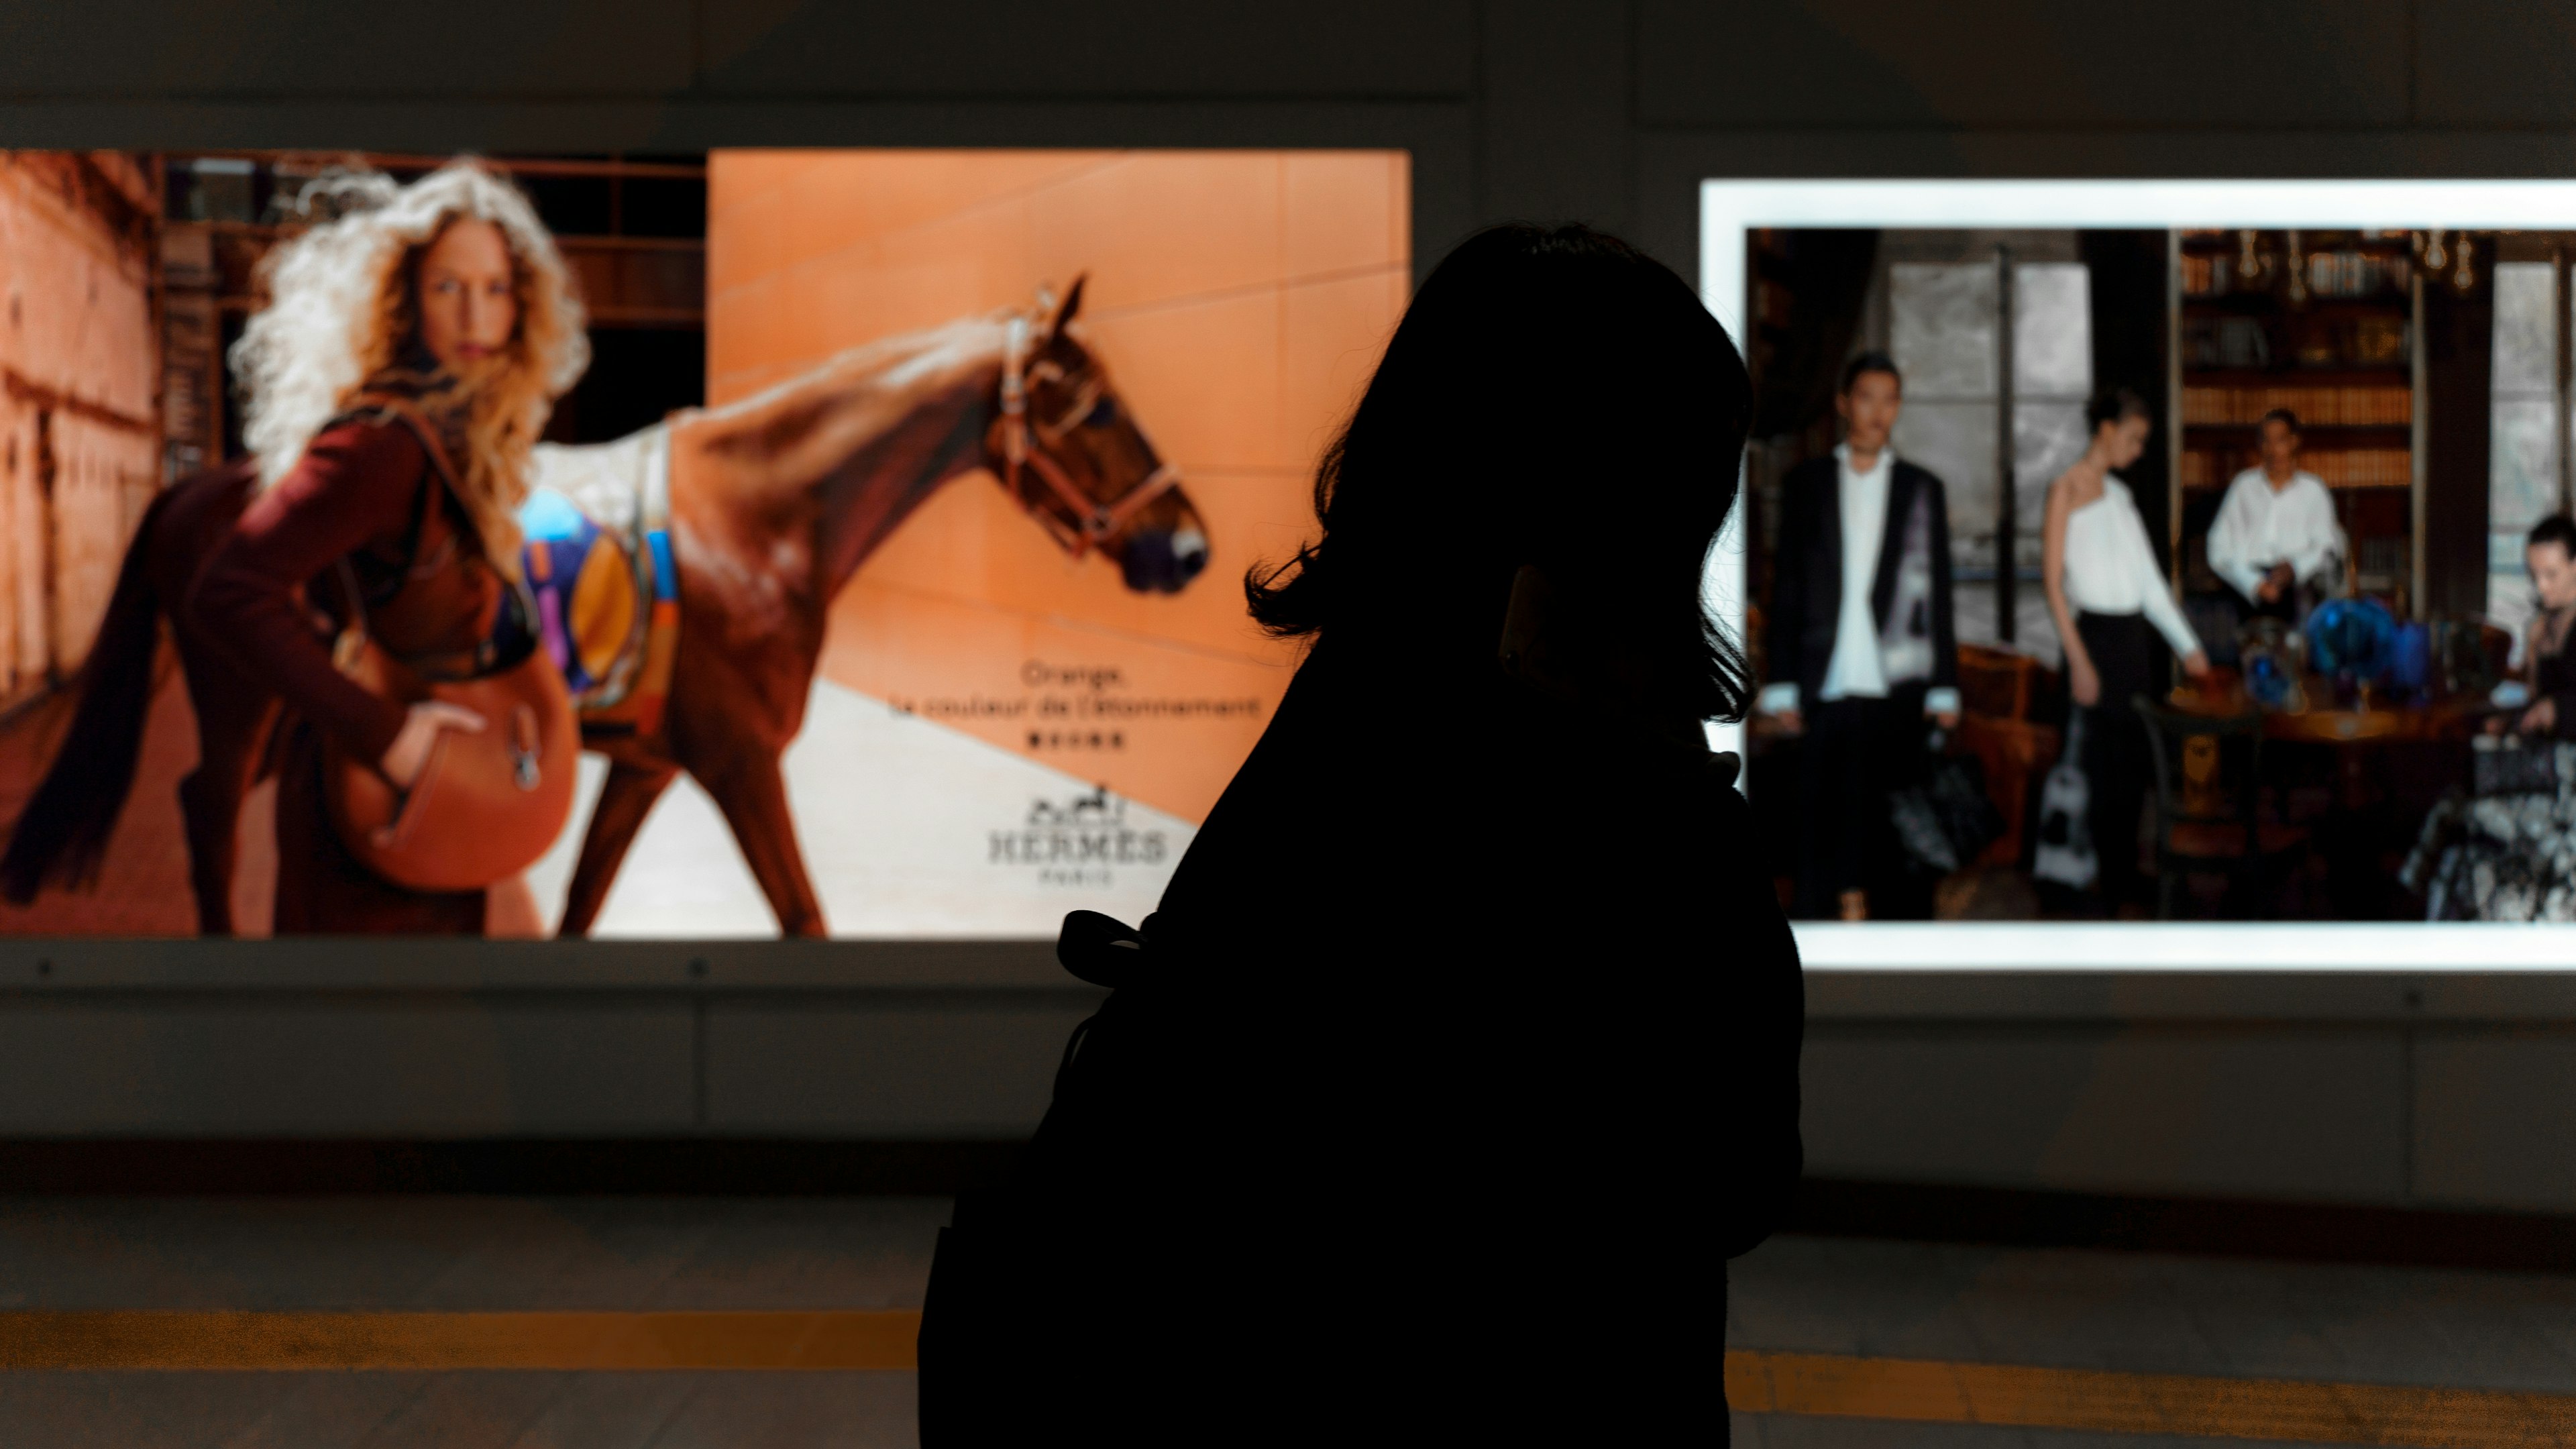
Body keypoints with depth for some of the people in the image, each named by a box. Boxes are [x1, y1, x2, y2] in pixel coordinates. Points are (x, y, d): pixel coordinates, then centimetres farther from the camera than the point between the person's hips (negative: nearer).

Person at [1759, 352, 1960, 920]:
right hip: (1826, 686, 0)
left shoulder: (1922, 489, 10)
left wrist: (1944, 689, 3)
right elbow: (1786, 589, 8)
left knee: (1893, 825, 0)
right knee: (1822, 817, -1)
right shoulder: (1805, 483, 9)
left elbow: (1937, 593, 9)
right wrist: (1782, 686, 2)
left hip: (1898, 688, 0)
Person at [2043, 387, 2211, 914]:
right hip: (2095, 634, -7)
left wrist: (2188, 646, 14)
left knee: (2134, 768, 7)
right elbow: (2053, 579, -11)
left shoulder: (2120, 494, 17)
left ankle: (2126, 886, 14)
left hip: (2133, 638, 7)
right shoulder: (2068, 489, -6)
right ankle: (2114, 895, 0)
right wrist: (2078, 660, -16)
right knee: (2106, 770, -5)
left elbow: (2149, 577, 18)